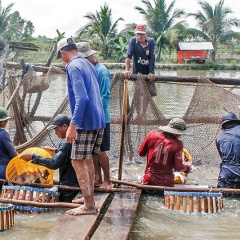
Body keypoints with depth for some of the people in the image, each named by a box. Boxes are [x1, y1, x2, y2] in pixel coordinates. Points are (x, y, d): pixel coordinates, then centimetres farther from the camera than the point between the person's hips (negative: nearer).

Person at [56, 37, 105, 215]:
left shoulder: (73, 67, -12)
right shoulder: (88, 64, 16)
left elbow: (81, 98, -23)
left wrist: (73, 124, -25)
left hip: (86, 122, -9)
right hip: (99, 121, 9)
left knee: (78, 162, -3)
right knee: (87, 160, 18)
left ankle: (89, 206, 0)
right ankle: (89, 197, 27)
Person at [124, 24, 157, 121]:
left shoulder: (151, 42, -12)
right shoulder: (133, 41, -14)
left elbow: (152, 58, -15)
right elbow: (129, 55, -21)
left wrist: (151, 72, -21)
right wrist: (127, 70, -31)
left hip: (148, 72, 1)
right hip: (137, 72, -1)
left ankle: (144, 113, 25)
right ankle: (137, 113, 21)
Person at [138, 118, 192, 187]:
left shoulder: (152, 134, -4)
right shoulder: (177, 144, -10)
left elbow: (141, 153, 6)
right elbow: (178, 167, -8)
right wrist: (187, 166, 12)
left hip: (149, 180, 2)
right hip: (166, 183, -2)